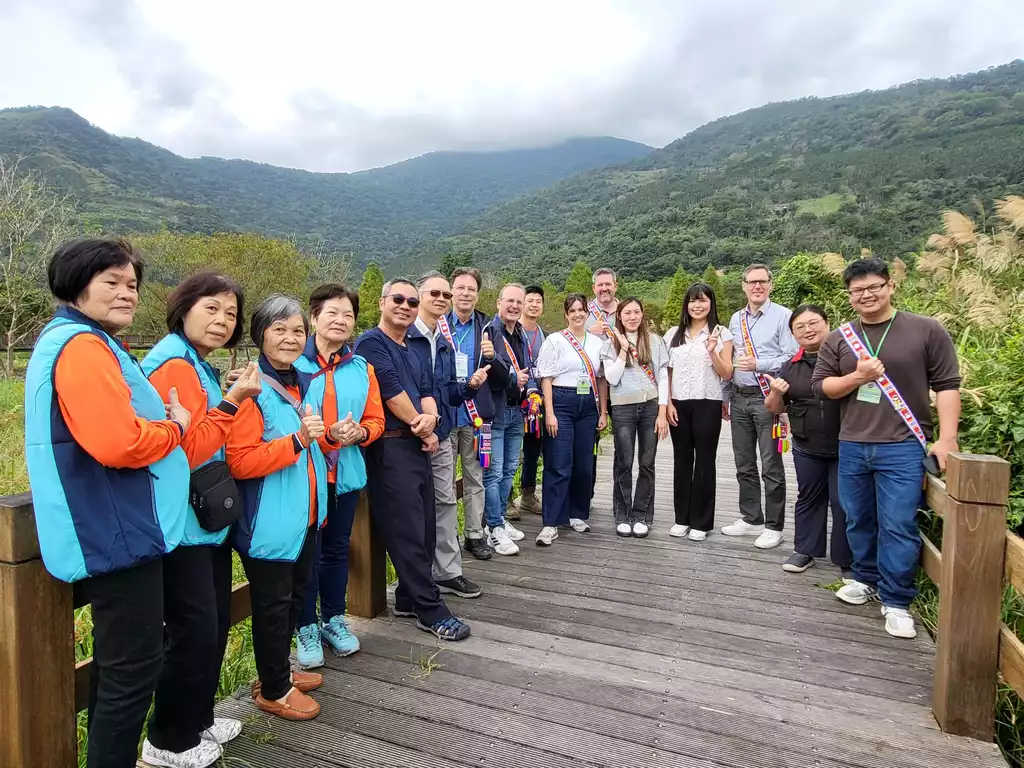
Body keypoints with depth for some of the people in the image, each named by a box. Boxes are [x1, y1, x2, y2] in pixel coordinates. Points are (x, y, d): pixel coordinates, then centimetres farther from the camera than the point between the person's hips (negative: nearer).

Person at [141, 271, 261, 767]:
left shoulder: (199, 366, 14)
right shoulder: (174, 365, -17)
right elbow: (186, 451, -22)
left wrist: (234, 400, 9)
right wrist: (231, 402, -20)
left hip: (209, 517, 10)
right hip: (182, 522, -10)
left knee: (215, 624, 18)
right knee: (194, 631, 1)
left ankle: (198, 720, 35)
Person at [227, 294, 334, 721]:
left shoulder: (309, 384, 8)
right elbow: (239, 461, -23)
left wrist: (329, 437, 0)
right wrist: (297, 439, -29)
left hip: (306, 514, 8)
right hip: (270, 522, -8)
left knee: (295, 595, 22)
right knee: (272, 604, 8)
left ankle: (279, 670, 43)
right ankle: (273, 690, 28)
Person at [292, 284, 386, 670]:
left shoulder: (362, 368, 6)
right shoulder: (293, 363, -7)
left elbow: (375, 420, 8)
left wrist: (358, 433, -13)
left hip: (346, 474, 4)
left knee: (337, 548, 17)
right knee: (306, 550, 6)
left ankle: (334, 619, 34)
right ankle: (307, 627, 24)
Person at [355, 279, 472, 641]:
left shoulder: (413, 350, 19)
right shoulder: (371, 343, -6)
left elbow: (427, 391, 12)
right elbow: (392, 392, -14)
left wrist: (430, 418, -10)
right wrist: (423, 429, -5)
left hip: (418, 446, 9)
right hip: (390, 448, -9)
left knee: (424, 529, 12)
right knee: (408, 533, -4)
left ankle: (408, 599, 26)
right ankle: (431, 611, 5)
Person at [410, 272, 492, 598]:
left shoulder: (446, 343, 14)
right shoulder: (403, 336, -11)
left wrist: (470, 384, -3)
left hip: (441, 437, 7)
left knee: (446, 502, 12)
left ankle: (448, 573, 25)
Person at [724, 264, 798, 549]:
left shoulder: (783, 316, -5)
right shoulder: (735, 319, 13)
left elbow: (792, 359, -11)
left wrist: (758, 364, -19)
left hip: (767, 398, -6)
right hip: (739, 398, 6)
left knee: (771, 466, 0)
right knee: (744, 464, 13)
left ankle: (773, 526, 12)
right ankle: (751, 519, 26)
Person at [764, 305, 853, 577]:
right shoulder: (791, 367, 7)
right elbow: (775, 408, 12)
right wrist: (776, 393, -9)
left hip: (846, 446, -4)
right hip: (807, 448, 4)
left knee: (843, 502, 3)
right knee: (808, 498, 16)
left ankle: (848, 560, 18)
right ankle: (804, 550, 30)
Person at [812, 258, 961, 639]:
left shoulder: (926, 330, -1)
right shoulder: (839, 338, 6)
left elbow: (946, 385, -2)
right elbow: (820, 385, 5)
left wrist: (947, 438, -9)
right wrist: (857, 377, -12)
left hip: (902, 447, -3)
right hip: (852, 446, 4)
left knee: (898, 525, -4)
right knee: (858, 520, 14)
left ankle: (896, 601, 10)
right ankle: (866, 578, 33)